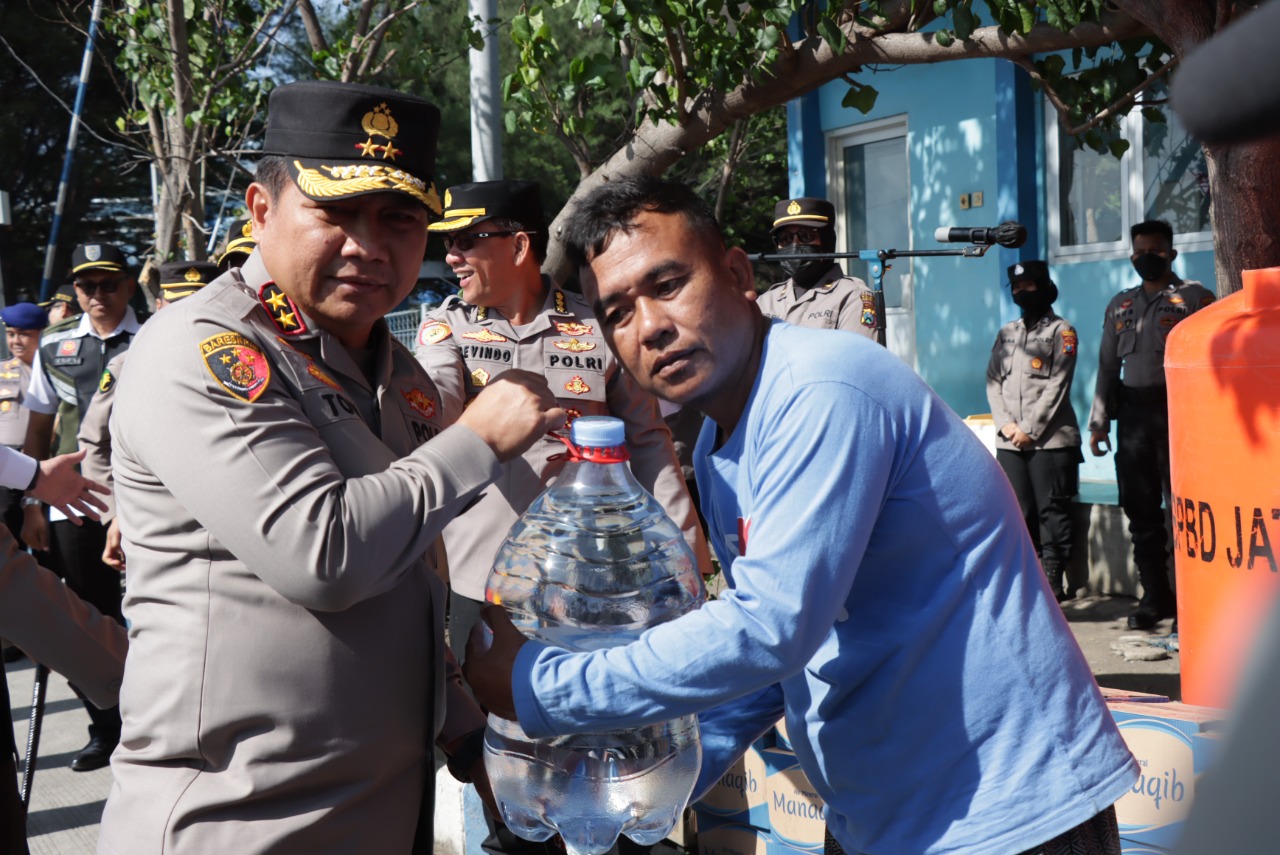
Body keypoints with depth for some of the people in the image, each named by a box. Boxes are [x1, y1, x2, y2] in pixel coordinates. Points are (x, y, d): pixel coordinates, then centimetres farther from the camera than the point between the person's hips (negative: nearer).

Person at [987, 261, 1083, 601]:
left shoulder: (1061, 331, 2)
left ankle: (1052, 583, -2)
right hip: (1009, 442, 5)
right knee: (1019, 512, 4)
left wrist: (1030, 429, -11)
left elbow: (1057, 386, -7)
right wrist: (1006, 424, -3)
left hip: (1050, 439, -5)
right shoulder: (1007, 333, 19)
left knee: (1052, 511, -5)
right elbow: (993, 381, 12)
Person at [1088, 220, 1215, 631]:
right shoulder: (1120, 305, 17)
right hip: (1133, 414, 5)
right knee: (1141, 511, 7)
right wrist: (1099, 422, 11)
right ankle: (1156, 596, 16)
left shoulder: (1194, 297, 2)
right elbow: (1107, 367, 18)